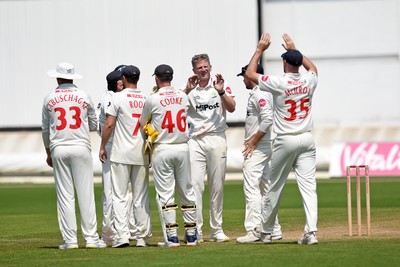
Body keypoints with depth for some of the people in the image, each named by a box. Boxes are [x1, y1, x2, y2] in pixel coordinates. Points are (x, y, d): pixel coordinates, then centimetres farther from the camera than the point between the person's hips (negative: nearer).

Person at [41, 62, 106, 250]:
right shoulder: (84, 97, 3)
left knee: (64, 196, 3)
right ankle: (91, 238, -4)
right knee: (86, 194, -1)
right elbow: (94, 125, 10)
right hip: (81, 147, -1)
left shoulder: (49, 99, 5)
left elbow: (45, 129, 10)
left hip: (58, 150, 1)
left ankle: (70, 239, 0)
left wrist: (48, 153, 20)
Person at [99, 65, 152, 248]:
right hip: (141, 154, 4)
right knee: (141, 197, 9)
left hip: (121, 155, -4)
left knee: (119, 196, -2)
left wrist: (102, 147, 1)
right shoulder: (146, 99, 6)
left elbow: (109, 124, -9)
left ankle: (122, 236, -11)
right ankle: (143, 237, 7)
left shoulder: (118, 97, -6)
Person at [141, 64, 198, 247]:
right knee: (187, 191, 9)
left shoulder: (153, 99, -6)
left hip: (162, 149, -4)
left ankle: (172, 236, -7)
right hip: (183, 148, 4)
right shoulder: (183, 97, 5)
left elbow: (142, 124, 5)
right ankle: (191, 235, 11)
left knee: (166, 193, -2)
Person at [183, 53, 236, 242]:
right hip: (195, 140, -1)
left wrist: (221, 92, -21)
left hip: (217, 139, 1)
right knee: (195, 184, -8)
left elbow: (231, 108, -7)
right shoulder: (190, 89, 5)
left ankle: (216, 230, 12)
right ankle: (196, 230, -6)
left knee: (217, 186, 4)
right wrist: (187, 90, -20)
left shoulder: (220, 85, 6)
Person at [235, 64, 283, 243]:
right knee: (265, 188, 13)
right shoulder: (260, 93, 18)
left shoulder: (259, 94, -14)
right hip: (263, 147, 11)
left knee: (251, 188, -13)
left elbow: (268, 119, -24)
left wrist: (253, 141, -19)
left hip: (257, 148, -11)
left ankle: (254, 231, -17)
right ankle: (273, 230, 17)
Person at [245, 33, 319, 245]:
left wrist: (260, 50, 10)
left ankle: (266, 232, 20)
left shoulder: (279, 83, -10)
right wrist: (294, 49, 31)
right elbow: (313, 67, 28)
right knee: (308, 187, -2)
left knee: (274, 188, 9)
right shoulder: (309, 81, 2)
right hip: (307, 139, 3)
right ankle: (311, 232, -15)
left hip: (285, 141, -3)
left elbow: (249, 73, 2)